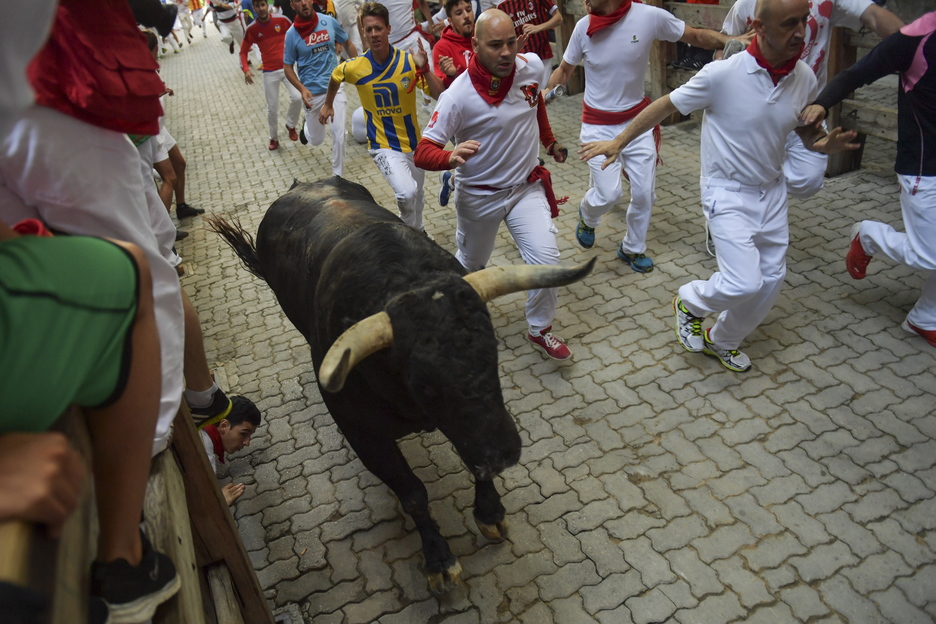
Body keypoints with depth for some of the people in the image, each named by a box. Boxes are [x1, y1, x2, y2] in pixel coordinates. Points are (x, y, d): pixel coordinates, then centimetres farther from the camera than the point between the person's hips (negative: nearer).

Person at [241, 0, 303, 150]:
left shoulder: (281, 20, -5)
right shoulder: (252, 29, -4)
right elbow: (243, 51, 3)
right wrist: (246, 69, -13)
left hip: (287, 67, 0)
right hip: (269, 73, 0)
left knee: (297, 98, -20)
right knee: (272, 108, 3)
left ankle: (291, 125, 8)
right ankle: (274, 138, 25)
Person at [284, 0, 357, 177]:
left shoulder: (329, 21, -5)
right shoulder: (292, 33, -8)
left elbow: (348, 44, 10)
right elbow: (288, 67, -2)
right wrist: (302, 89, -17)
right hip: (312, 93, 0)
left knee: (338, 133, -10)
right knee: (316, 140, 11)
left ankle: (337, 176, 9)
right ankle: (307, 126, 49)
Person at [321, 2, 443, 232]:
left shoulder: (408, 60, -13)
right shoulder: (355, 67, -12)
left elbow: (440, 95, -16)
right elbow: (335, 78, 12)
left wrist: (424, 69, -30)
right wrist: (328, 104, 25)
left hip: (414, 142, 3)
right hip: (384, 146, -3)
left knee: (416, 198, 19)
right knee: (406, 192, -27)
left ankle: (417, 233, 49)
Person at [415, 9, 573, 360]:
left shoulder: (532, 67, -9)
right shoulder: (458, 96, -24)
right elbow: (423, 152, -26)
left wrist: (549, 140, 22)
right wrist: (452, 157, -46)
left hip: (526, 186, 3)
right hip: (479, 195, -3)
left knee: (546, 260, -12)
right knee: (470, 265, 17)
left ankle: (540, 330, 12)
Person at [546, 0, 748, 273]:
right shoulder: (584, 27, -9)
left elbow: (697, 36, -3)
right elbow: (564, 70, 3)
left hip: (637, 118, 1)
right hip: (599, 125, -1)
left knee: (645, 192, 4)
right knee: (608, 193, -10)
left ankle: (632, 249, 27)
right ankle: (587, 217, 27)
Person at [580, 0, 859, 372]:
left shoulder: (804, 78, -4)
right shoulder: (723, 74, -20)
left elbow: (806, 131, 11)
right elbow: (666, 106, -10)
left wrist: (823, 144, -13)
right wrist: (618, 142, -9)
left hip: (772, 191, 6)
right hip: (728, 193, -6)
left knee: (771, 279, 11)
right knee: (743, 282, -16)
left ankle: (722, 341, 34)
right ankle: (690, 302, 19)